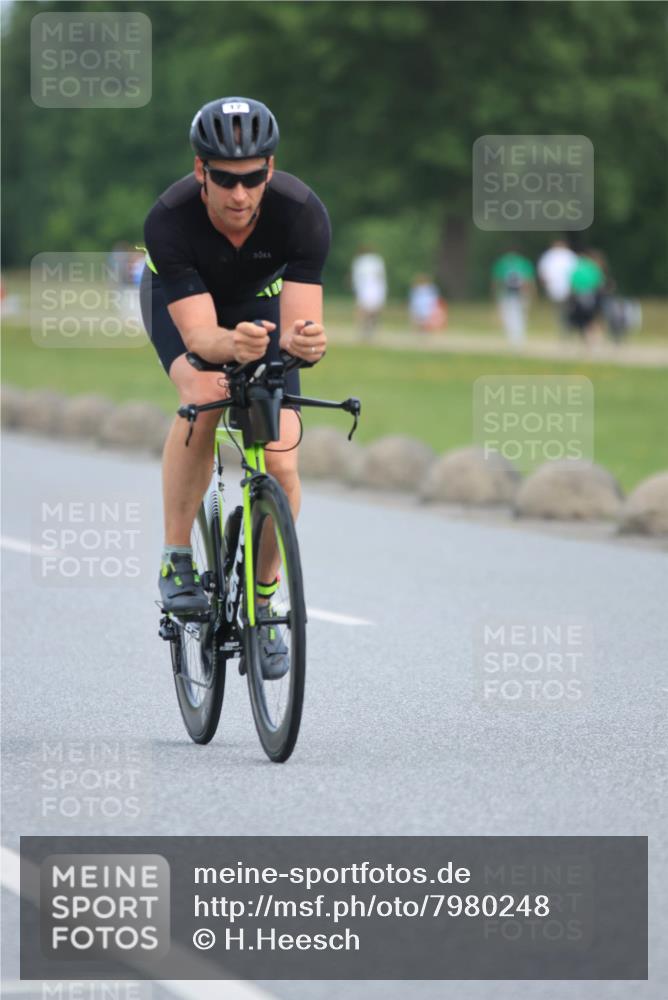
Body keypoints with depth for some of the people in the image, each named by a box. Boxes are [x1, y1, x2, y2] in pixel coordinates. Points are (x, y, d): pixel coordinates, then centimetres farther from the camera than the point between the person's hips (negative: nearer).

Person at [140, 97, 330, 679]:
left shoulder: (302, 213, -34)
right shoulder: (169, 220, -37)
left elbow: (299, 322, -36)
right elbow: (198, 334, -40)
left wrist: (302, 341, -60)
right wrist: (232, 344, -62)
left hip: (259, 299, 2)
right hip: (179, 300, -2)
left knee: (280, 461, -14)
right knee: (204, 397, -34)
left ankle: (264, 598, 9)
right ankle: (177, 560, -18)